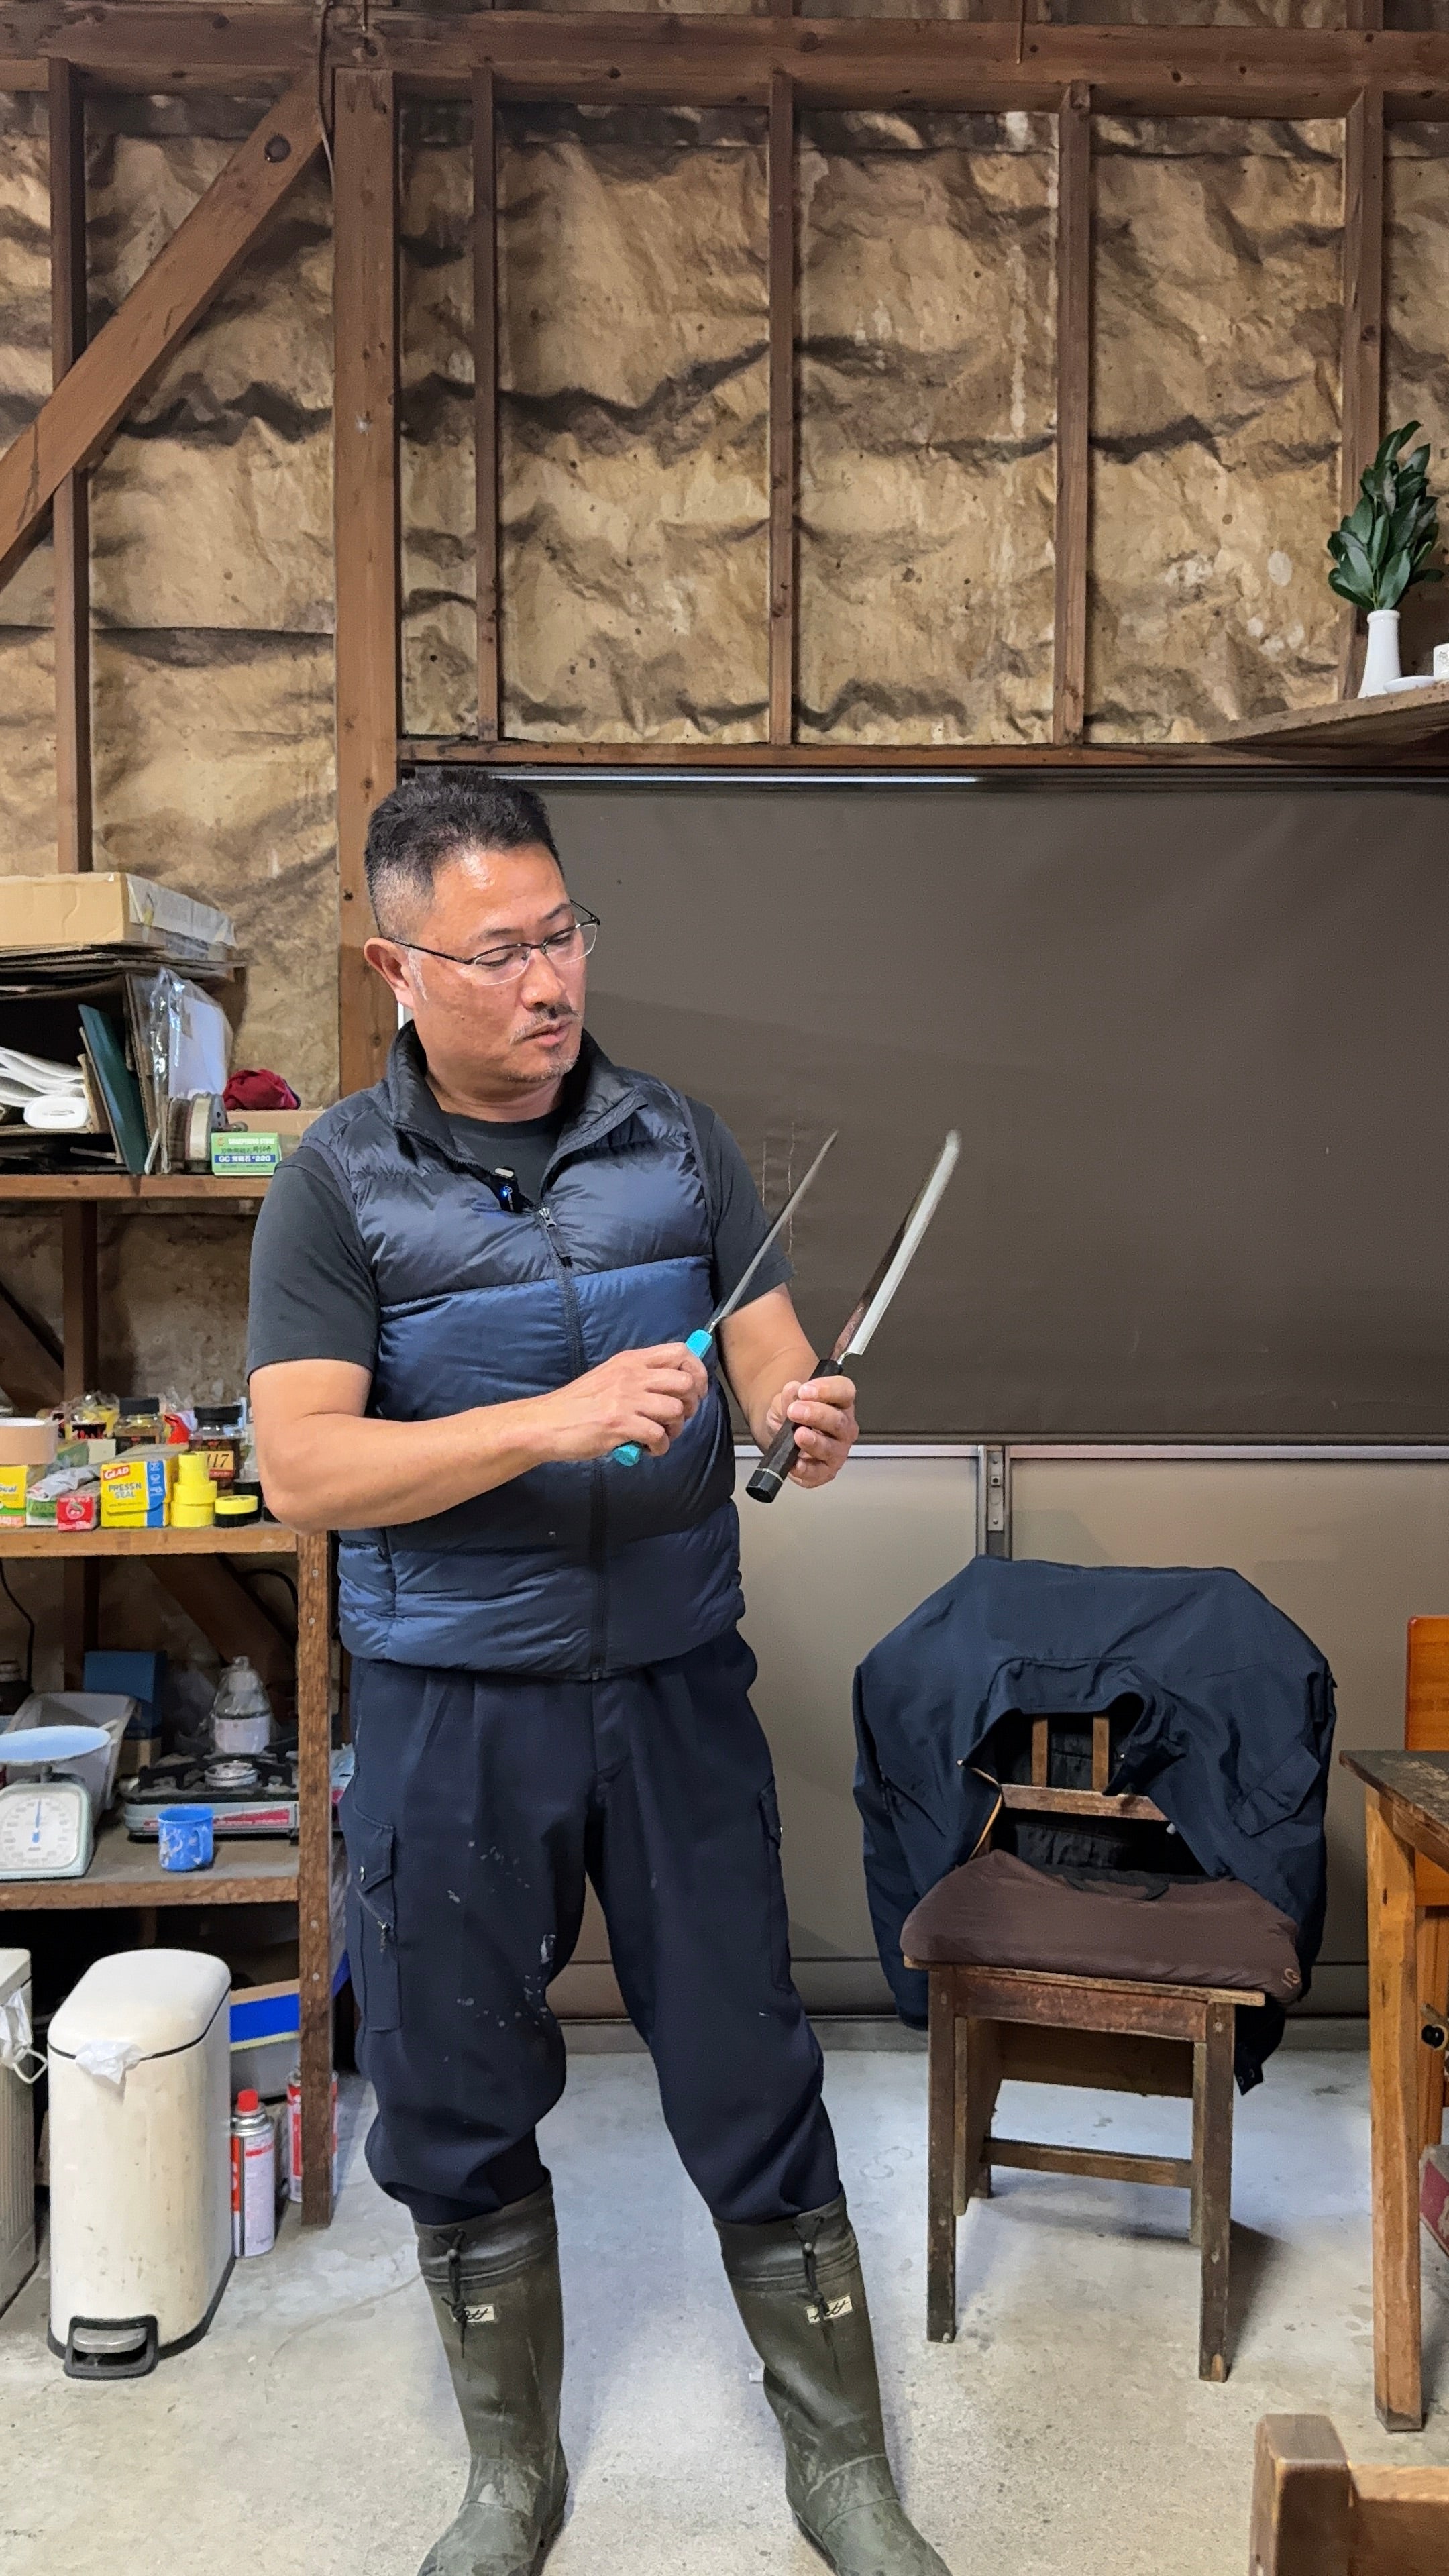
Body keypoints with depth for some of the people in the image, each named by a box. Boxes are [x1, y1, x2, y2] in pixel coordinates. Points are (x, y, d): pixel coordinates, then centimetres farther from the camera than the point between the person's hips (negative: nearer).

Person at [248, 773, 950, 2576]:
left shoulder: (676, 1141, 3)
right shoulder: (339, 1180, -6)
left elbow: (773, 1359, 3)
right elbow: (300, 1468, -15)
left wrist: (803, 1421, -21)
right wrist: (557, 1424, -26)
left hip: (675, 1683, 2)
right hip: (452, 1706, -1)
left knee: (749, 2077, 10)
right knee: (460, 2108, 14)